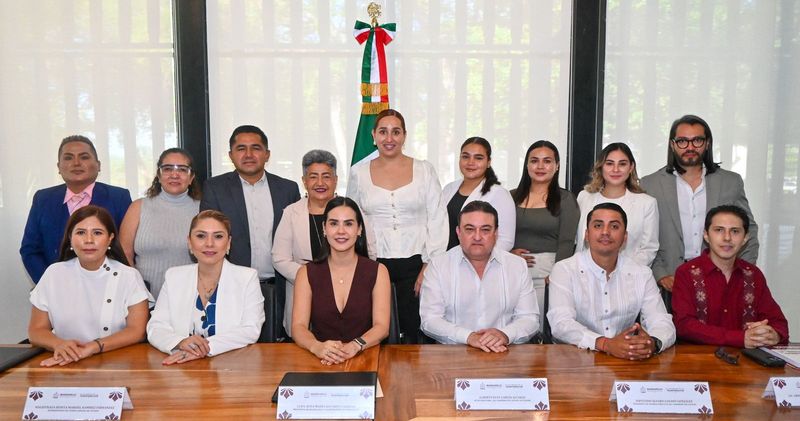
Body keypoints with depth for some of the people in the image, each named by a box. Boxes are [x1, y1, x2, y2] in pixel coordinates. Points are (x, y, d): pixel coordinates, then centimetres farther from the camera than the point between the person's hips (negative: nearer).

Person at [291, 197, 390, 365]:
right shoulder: (307, 273, 6)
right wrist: (316, 346, -24)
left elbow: (381, 326, -5)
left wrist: (355, 346, -24)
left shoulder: (377, 271, 4)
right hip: (321, 363, 1)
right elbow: (298, 326, -3)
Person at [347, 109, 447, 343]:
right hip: (373, 265, 1)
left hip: (415, 263, -1)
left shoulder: (424, 170, 5)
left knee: (414, 333, 0)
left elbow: (437, 221, 2)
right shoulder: (358, 173, 8)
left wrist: (429, 267, -5)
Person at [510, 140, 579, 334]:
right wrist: (508, 254, -6)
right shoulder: (512, 197, 13)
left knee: (542, 331, -7)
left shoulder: (565, 199, 5)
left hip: (547, 271, -2)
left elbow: (566, 243, -2)